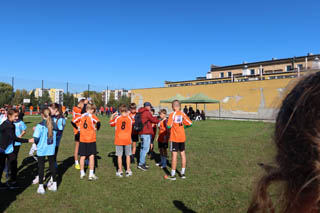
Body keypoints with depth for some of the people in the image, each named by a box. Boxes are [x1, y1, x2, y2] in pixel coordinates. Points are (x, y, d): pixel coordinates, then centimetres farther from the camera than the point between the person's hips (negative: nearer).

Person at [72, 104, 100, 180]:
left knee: (82, 156, 12)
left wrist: (78, 128, 15)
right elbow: (98, 122, -23)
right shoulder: (92, 116, -7)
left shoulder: (81, 116, 6)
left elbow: (73, 122, 7)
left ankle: (82, 173, 22)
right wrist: (96, 128, -5)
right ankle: (91, 174, 2)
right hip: (91, 139, -4)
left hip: (82, 139, 4)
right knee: (91, 156, 2)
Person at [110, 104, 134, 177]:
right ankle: (128, 170, 18)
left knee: (119, 155, 7)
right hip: (127, 140, 1)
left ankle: (120, 171, 12)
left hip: (119, 140, -1)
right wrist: (128, 114, 20)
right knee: (128, 155, 12)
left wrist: (112, 116, 17)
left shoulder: (117, 118, -7)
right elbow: (133, 121, 19)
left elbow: (111, 123, 8)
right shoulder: (130, 118, -3)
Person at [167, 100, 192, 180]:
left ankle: (173, 175, 5)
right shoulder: (183, 114, 0)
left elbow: (169, 126, -19)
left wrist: (167, 122, 2)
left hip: (174, 138, -4)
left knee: (174, 155, 0)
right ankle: (183, 173, 22)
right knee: (183, 154, 14)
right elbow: (190, 124, -1)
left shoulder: (172, 115, -12)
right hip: (182, 137, 4)